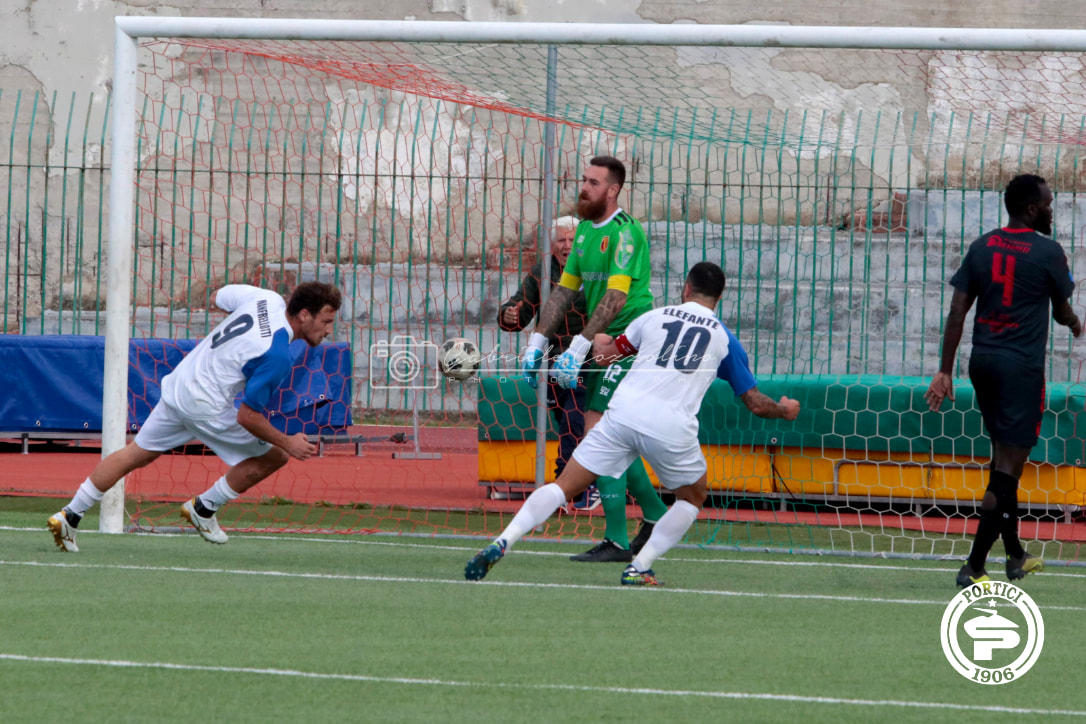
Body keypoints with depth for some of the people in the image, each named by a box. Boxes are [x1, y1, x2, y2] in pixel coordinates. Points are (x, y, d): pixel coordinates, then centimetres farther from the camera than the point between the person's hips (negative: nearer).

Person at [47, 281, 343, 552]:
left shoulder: (268, 298, -2)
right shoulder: (277, 357, -25)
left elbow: (217, 297, 18)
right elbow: (247, 417, -20)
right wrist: (288, 442, -11)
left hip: (177, 383, 9)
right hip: (205, 405, -9)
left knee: (136, 454, 22)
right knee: (274, 456, 4)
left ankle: (69, 517, 25)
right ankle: (204, 508, 17)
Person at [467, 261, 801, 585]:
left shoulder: (655, 317, 18)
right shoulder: (724, 338, 15)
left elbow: (605, 354, 27)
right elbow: (755, 403, 18)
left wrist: (598, 341, 51)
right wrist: (784, 410, 40)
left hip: (623, 413, 1)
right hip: (672, 430, -1)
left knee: (564, 486, 4)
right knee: (694, 497, 25)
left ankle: (501, 544, -13)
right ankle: (639, 569, 12)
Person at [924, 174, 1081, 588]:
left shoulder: (982, 248, 7)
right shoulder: (1047, 253, -7)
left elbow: (957, 313, 4)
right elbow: (1062, 313, 6)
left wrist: (945, 371, 6)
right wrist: (1075, 324, 30)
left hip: (982, 362, 6)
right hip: (1022, 365, -6)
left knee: (1004, 456, 20)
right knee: (1008, 466, -5)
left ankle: (1015, 555, 30)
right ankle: (973, 567, -12)